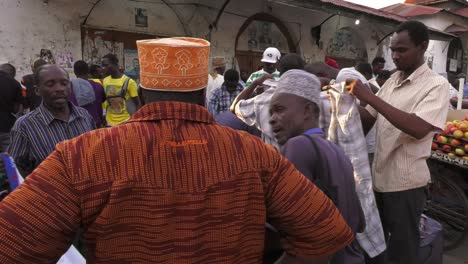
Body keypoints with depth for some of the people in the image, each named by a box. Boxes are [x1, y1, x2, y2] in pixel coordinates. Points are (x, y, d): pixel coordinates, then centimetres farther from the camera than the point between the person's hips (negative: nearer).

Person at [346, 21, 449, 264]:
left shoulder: (435, 84, -10)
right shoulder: (392, 80, 9)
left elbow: (418, 128, -26)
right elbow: (368, 120, 9)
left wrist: (370, 97, -27)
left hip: (405, 181, -6)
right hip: (378, 175, 6)